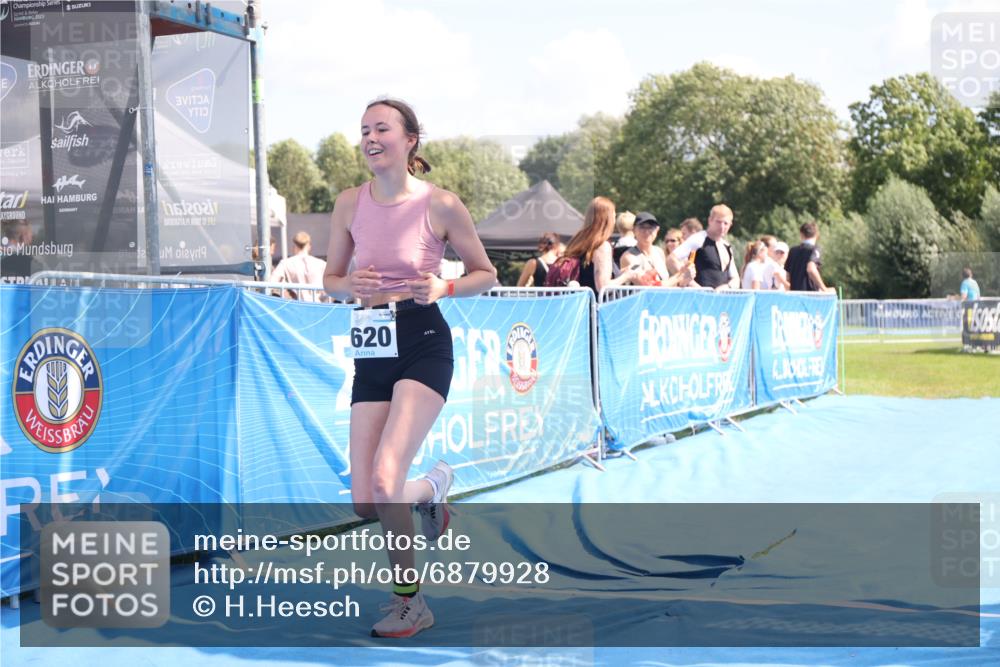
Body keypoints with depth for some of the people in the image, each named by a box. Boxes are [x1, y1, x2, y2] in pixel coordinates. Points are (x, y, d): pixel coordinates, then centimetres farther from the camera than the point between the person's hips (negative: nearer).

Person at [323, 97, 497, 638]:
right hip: (372, 351, 5)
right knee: (365, 503, 0)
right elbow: (330, 280, 12)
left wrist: (443, 289, -15)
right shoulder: (351, 203, 3)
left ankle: (408, 603, 1)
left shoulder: (440, 204, -7)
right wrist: (350, 285, -11)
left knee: (385, 480, -20)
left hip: (424, 344, -4)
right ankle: (431, 487, 36)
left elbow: (486, 274, 4)